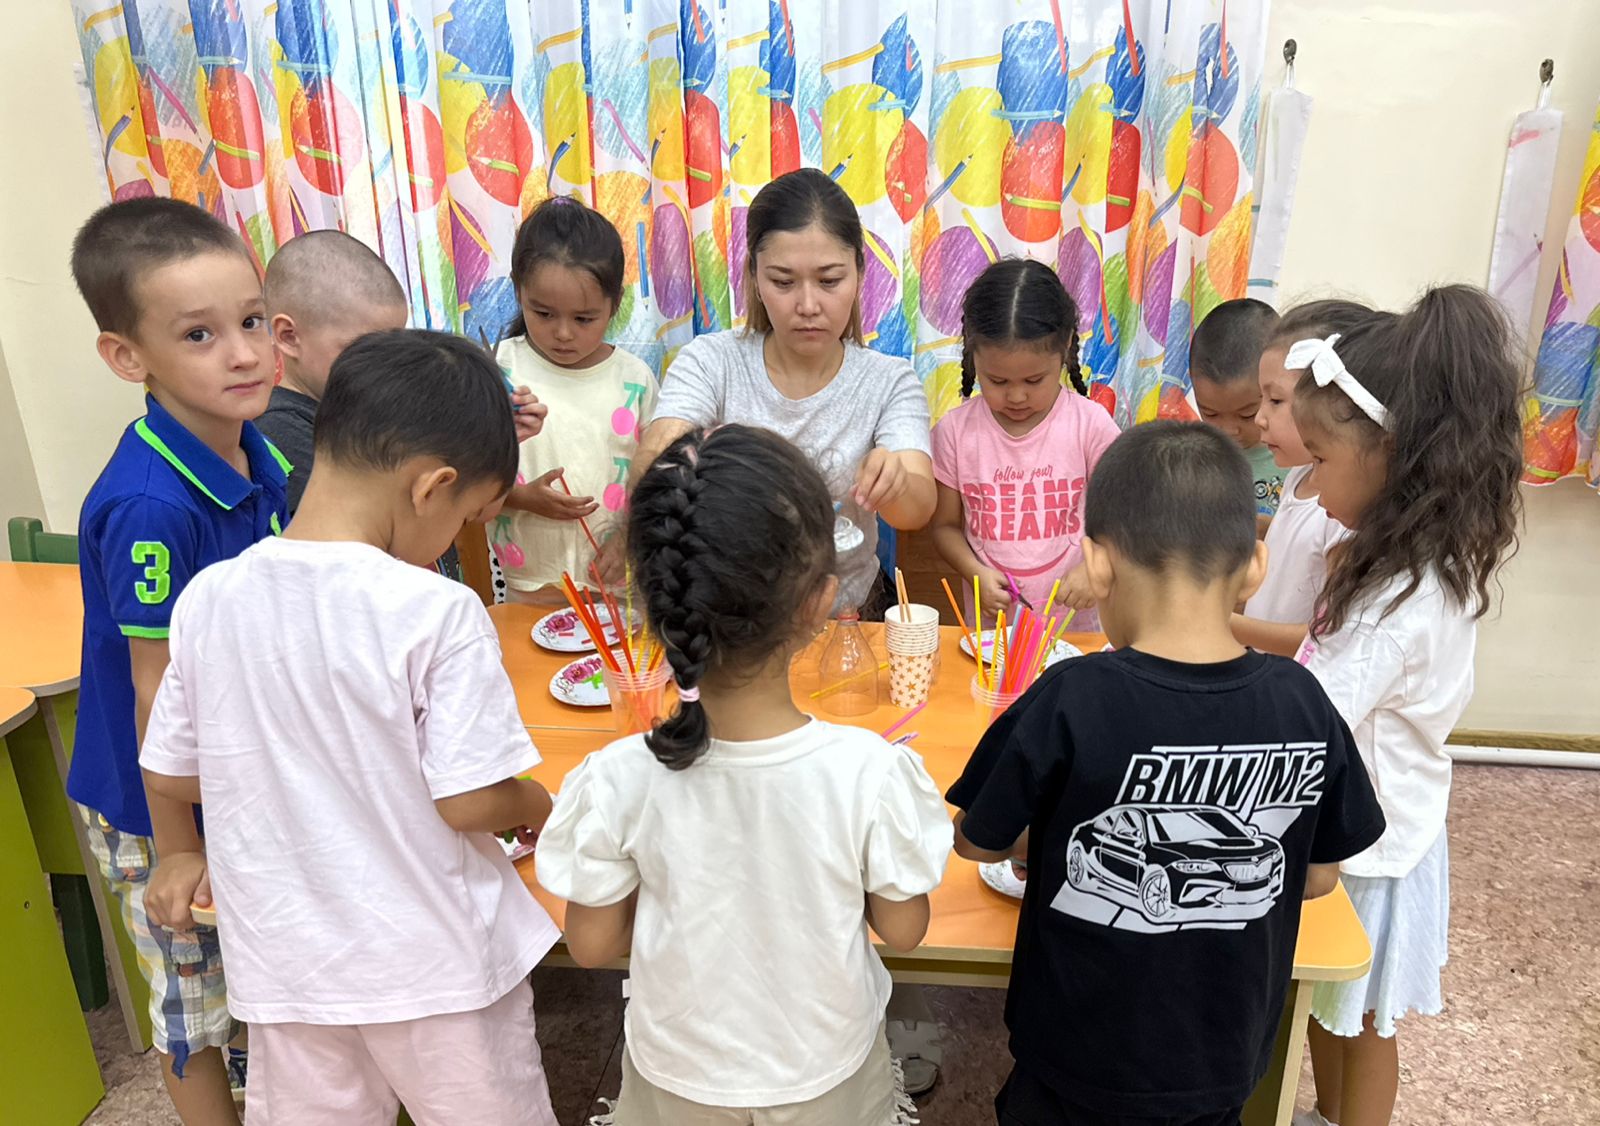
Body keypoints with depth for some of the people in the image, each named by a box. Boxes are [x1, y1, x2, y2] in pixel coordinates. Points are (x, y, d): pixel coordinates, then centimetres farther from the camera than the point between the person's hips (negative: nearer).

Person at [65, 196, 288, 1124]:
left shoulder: (258, 455, -8)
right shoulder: (150, 506, -31)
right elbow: (157, 695, -24)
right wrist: (177, 855, -16)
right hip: (162, 803, -7)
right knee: (197, 995, 17)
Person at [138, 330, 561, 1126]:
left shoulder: (208, 598, -8)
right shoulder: (436, 613, -23)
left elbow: (168, 774, 3)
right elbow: (470, 801, -21)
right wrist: (539, 807, 0)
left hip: (285, 962, 4)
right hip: (434, 965, -4)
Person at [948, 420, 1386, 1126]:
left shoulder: (1068, 704, -28)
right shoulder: (1302, 705, -16)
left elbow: (975, 840, -12)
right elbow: (1318, 877, -2)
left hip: (1082, 1067, -3)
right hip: (1227, 1064, 4)